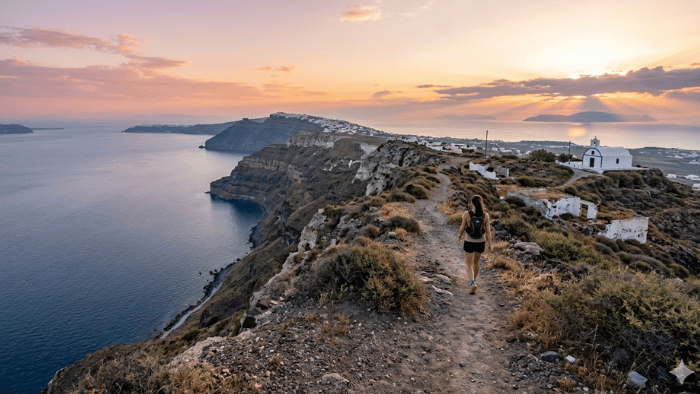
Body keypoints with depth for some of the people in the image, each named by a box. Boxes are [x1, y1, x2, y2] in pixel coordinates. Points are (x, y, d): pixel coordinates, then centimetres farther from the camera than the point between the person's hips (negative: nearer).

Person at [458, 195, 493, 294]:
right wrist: (490, 245, -1)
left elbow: (462, 228, -6)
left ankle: (473, 283, -16)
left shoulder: (466, 214, -14)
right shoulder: (486, 215, -7)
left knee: (469, 265, 7)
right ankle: (473, 281, 42)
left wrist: (459, 236, 14)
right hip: (481, 243, 3)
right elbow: (488, 231, -7)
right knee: (476, 262, 26)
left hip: (469, 243, -3)